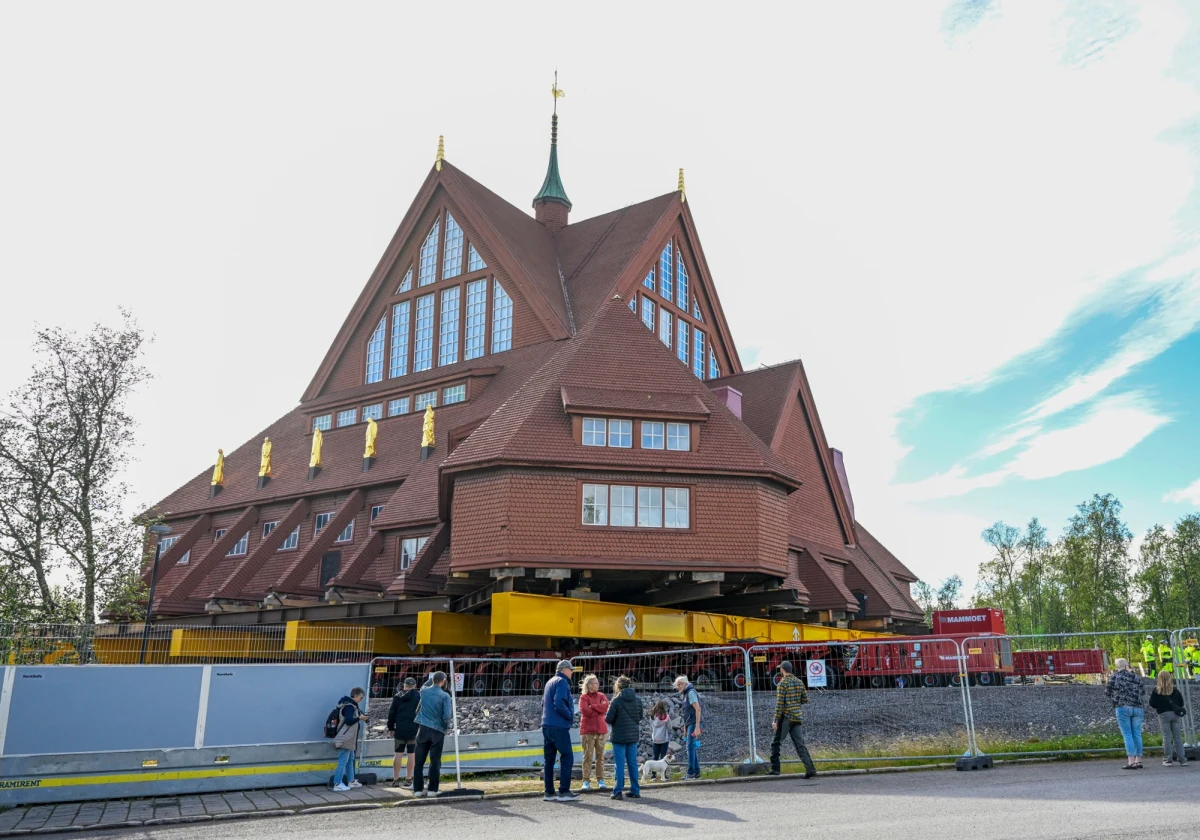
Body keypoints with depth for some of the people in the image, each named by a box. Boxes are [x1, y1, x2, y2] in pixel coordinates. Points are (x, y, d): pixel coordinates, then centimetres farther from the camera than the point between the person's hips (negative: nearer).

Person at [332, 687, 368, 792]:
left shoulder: (351, 705, 15)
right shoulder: (349, 706, -17)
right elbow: (348, 721, -26)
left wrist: (362, 717, 7)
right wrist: (360, 718, -16)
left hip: (349, 739, 11)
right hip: (345, 739, -11)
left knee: (350, 759, 18)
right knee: (343, 761, -8)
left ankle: (351, 781, 26)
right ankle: (337, 784, -5)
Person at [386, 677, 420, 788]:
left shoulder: (398, 696, 5)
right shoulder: (419, 696, -1)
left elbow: (391, 713, 7)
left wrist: (391, 727, 13)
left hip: (400, 729, 2)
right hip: (414, 729, -2)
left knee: (398, 754, 6)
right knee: (411, 754, 5)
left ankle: (395, 779, 6)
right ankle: (408, 779, 7)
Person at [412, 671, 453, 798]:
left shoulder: (424, 691, 3)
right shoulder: (445, 696, -9)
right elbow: (447, 716, -12)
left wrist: (432, 678, 29)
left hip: (423, 729, 3)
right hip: (437, 731, -3)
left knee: (419, 761, 7)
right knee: (435, 761, 3)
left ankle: (418, 789, 7)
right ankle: (432, 789, 2)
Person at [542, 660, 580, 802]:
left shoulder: (550, 682, 19)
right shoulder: (562, 682, -9)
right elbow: (559, 703, -21)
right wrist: (570, 716, -9)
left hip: (547, 726, 9)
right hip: (559, 727, -9)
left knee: (549, 759, 10)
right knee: (567, 758, -4)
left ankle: (549, 792, 12)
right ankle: (564, 792, -5)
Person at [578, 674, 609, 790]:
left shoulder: (601, 695, 11)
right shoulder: (583, 697, -1)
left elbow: (606, 706, -6)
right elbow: (586, 711, -15)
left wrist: (592, 706, -9)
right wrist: (599, 707, -5)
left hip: (601, 730, 4)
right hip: (588, 730, -4)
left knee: (600, 756, 6)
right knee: (588, 756, -3)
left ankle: (600, 780, 11)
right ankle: (586, 781, 0)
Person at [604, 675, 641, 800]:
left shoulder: (616, 700, -12)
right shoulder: (637, 700, 2)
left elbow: (608, 719, -11)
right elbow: (640, 717, 11)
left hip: (619, 737, -4)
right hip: (633, 736, 4)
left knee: (620, 764, 1)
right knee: (633, 763, 11)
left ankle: (618, 791, 1)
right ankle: (635, 791, 15)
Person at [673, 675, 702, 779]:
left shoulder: (691, 692, -9)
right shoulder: (686, 694, 19)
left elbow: (698, 709, -17)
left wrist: (697, 727, -22)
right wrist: (685, 728, 19)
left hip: (693, 724, -9)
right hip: (689, 724, 9)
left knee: (691, 747, -11)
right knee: (693, 748, 8)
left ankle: (691, 773, -11)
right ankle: (696, 773, 10)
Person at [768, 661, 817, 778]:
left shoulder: (782, 683, -12)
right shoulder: (799, 682, 8)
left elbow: (779, 704, -16)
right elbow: (805, 699, 13)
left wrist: (775, 720, -13)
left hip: (785, 717, -6)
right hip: (797, 717, 6)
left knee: (775, 743, 7)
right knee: (799, 744, 4)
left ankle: (775, 769, 8)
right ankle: (810, 769, -9)